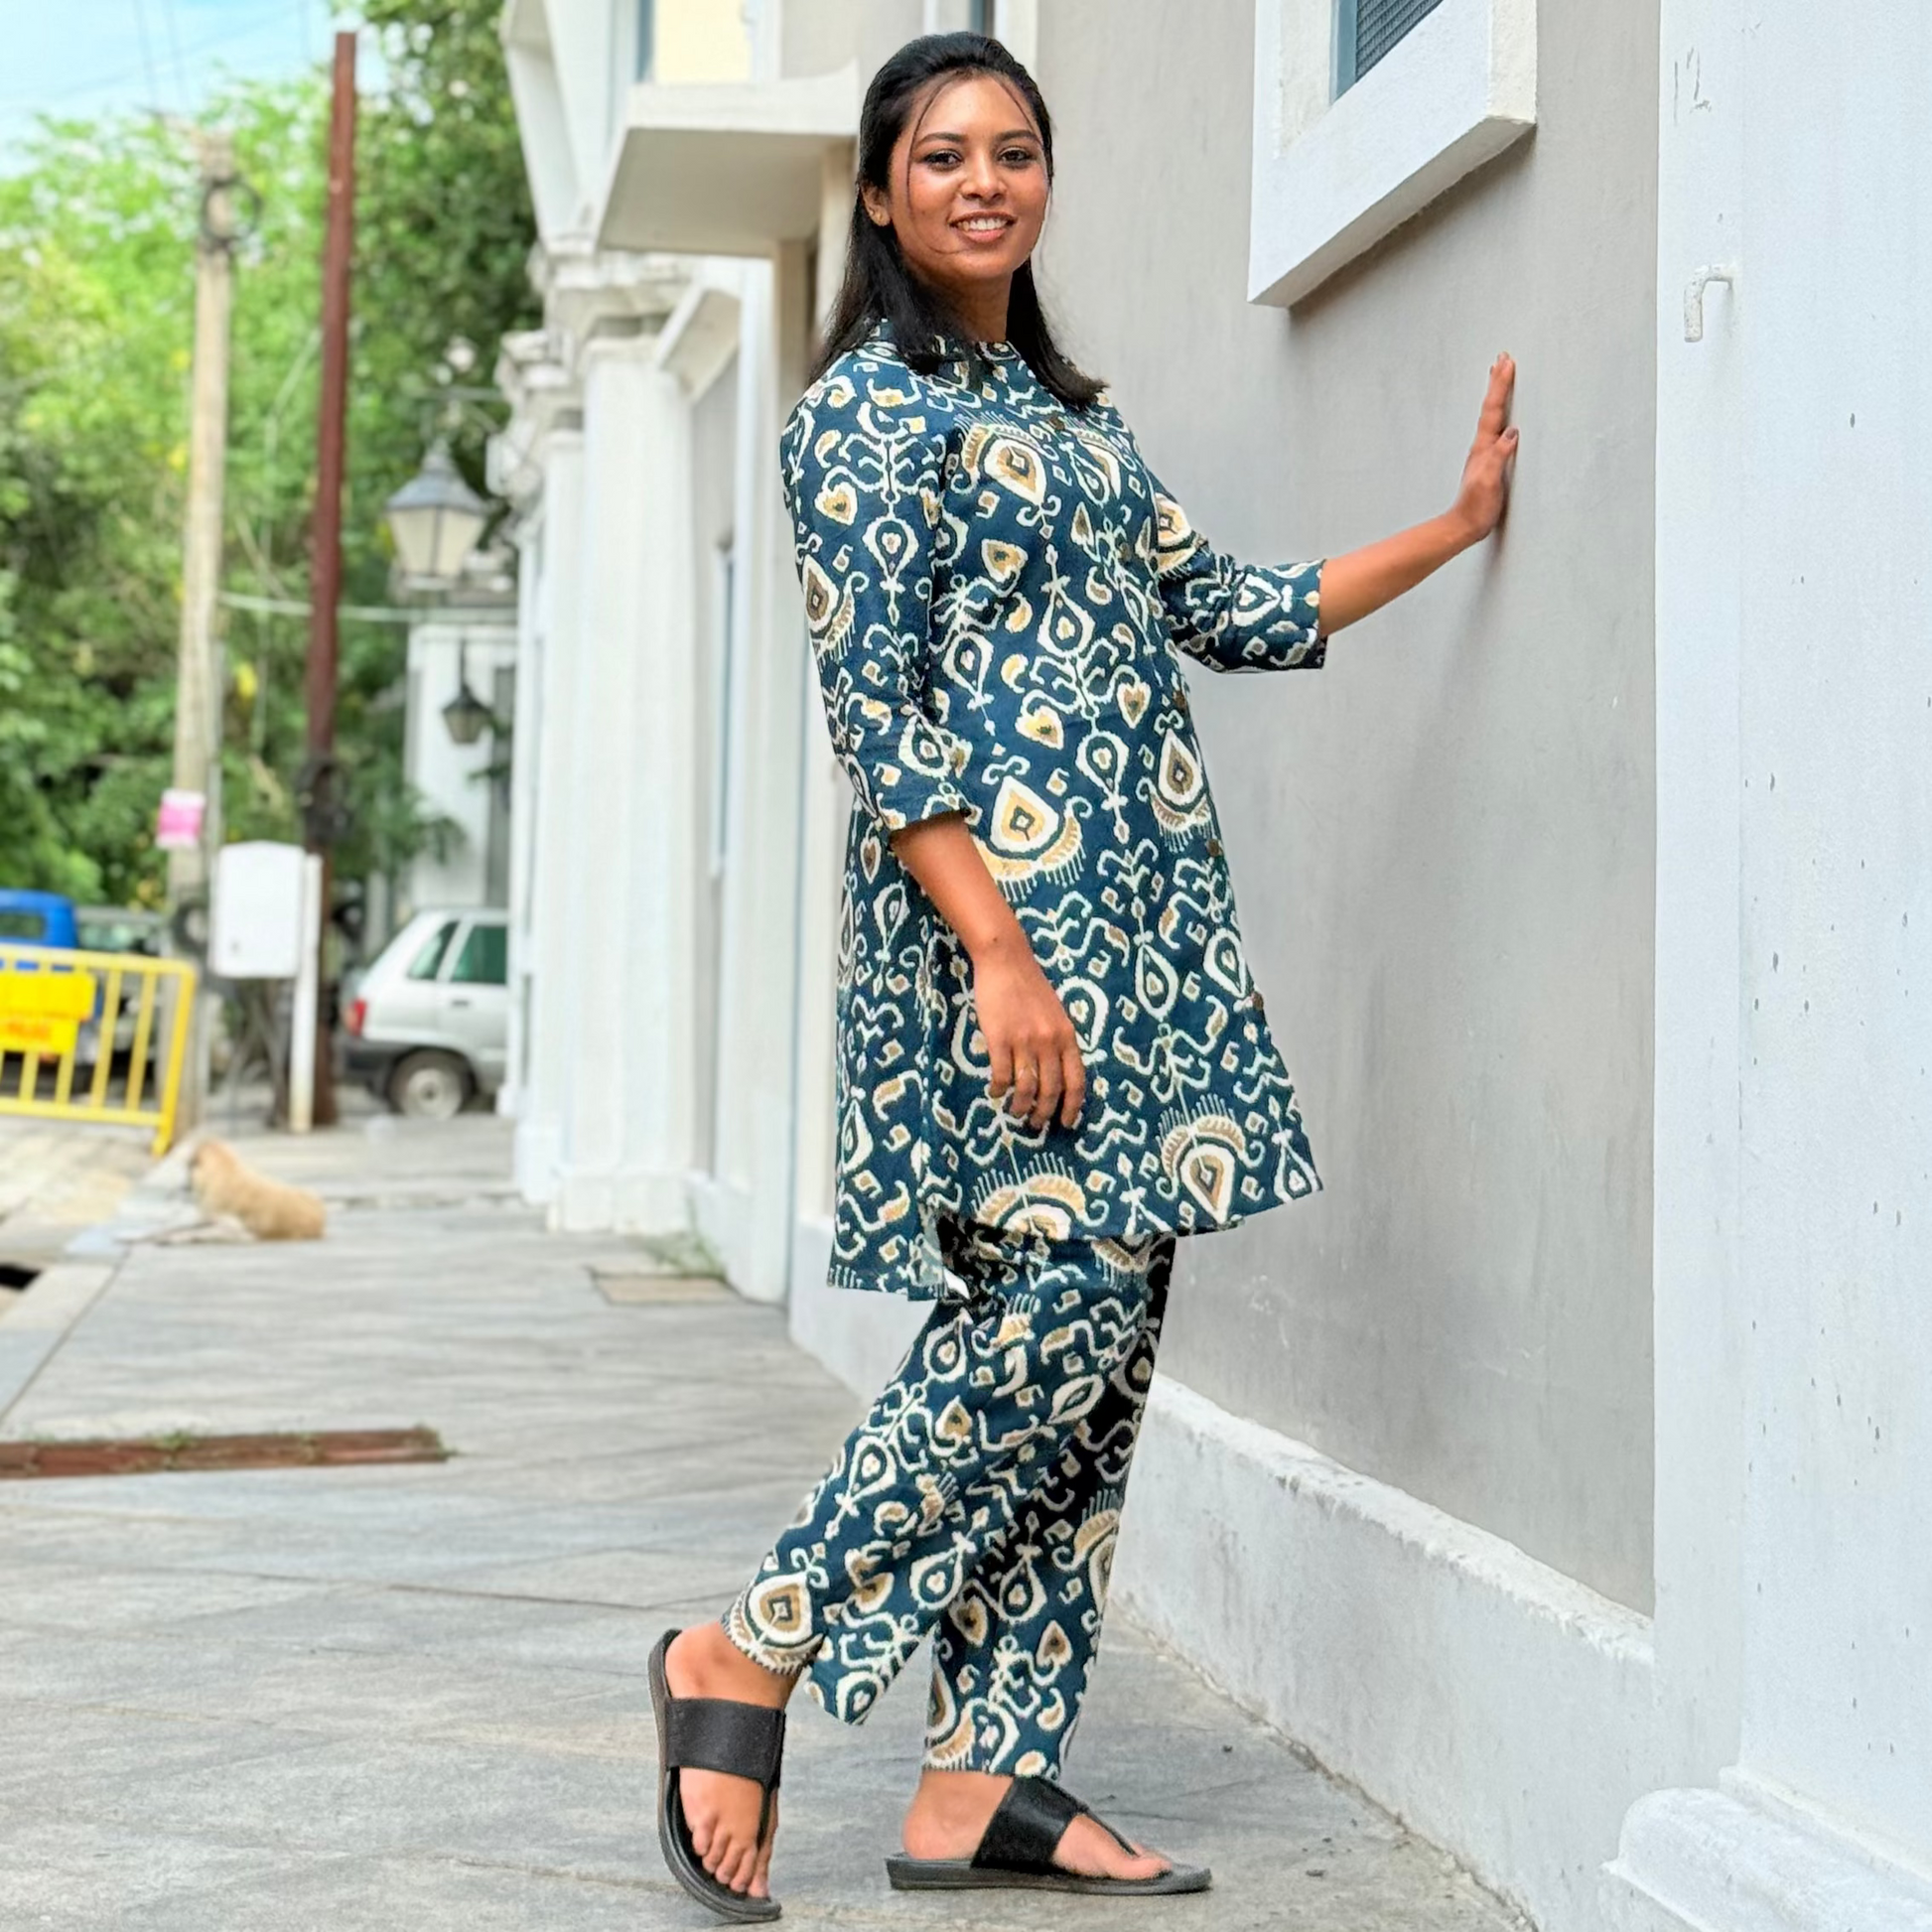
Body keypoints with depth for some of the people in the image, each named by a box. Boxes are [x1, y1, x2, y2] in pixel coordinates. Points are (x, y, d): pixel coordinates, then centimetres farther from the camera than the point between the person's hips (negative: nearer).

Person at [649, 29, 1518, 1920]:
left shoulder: (1071, 410, 22)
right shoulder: (863, 410, -2)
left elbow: (1221, 609, 25)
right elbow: (874, 711, -11)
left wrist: (1454, 522, 23)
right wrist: (999, 949, -20)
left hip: (1143, 905, 8)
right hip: (995, 897, -8)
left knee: (1099, 1326, 3)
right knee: (1068, 1301, -15)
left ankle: (988, 1777, 7)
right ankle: (746, 1654, -3)